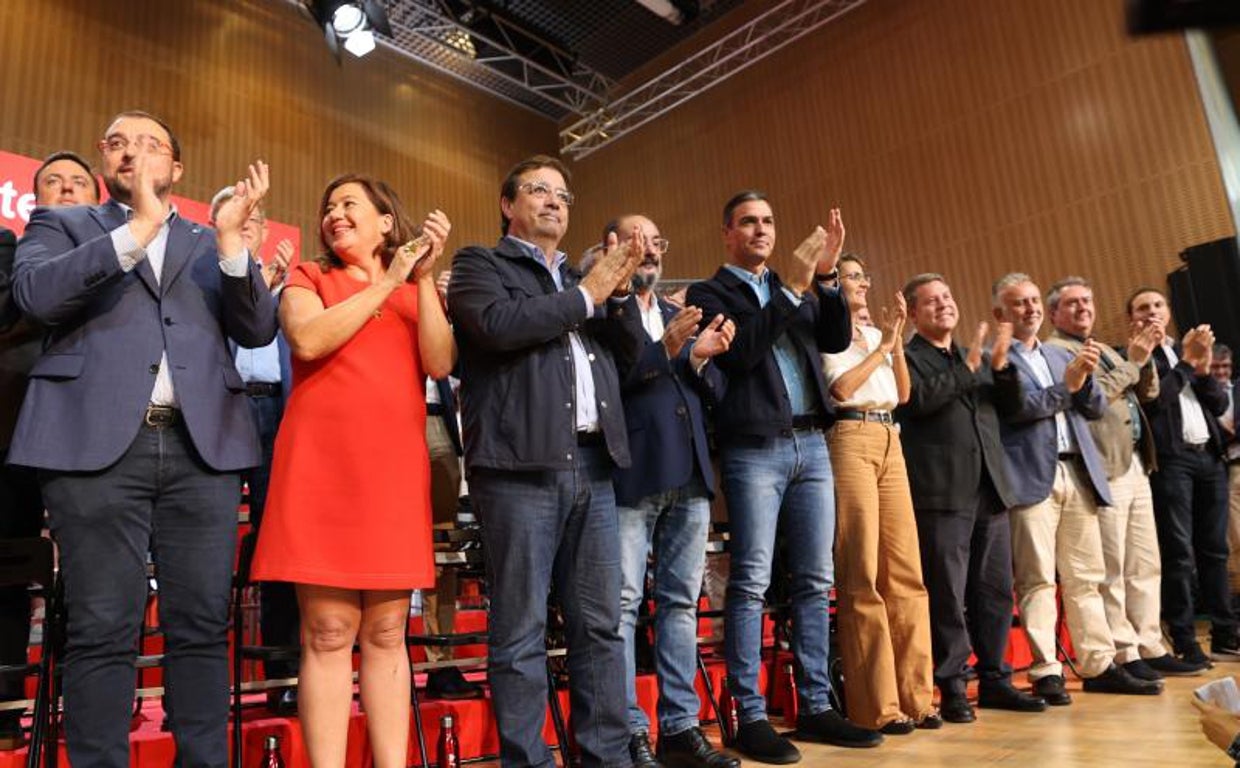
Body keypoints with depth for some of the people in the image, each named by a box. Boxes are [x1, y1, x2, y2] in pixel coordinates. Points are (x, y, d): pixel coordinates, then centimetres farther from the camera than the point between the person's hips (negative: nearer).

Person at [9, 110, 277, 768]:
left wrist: (231, 238, -6)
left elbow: (257, 331, 7)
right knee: (101, 631, 0)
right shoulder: (61, 225, 17)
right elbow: (35, 295, -4)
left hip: (202, 444, 2)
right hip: (97, 441, -1)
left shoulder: (212, 244, 21)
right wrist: (137, 228, -11)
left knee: (202, 627, 3)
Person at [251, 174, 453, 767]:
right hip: (322, 465, -2)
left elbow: (440, 364, 0)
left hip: (394, 469, 2)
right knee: (328, 635, -3)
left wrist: (423, 277, -3)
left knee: (386, 634, 5)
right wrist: (387, 282, -3)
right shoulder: (308, 278, 13)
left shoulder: (417, 293, 17)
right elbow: (308, 341, -8)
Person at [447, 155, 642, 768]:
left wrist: (617, 292, 3)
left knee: (600, 626, 9)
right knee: (521, 631, -1)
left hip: (592, 466, 6)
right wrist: (586, 293, -4)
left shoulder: (580, 278, 25)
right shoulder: (480, 264, 8)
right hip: (522, 466, -6)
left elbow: (627, 356, 19)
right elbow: (499, 325, -13)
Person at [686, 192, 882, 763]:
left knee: (814, 581, 8)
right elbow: (738, 350, -13)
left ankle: (815, 707, 17)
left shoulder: (796, 288, 20)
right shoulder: (708, 293, 3)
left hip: (811, 444, 6)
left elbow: (837, 340, 7)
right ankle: (751, 716, 3)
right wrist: (793, 289, -14)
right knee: (751, 582, -5)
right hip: (754, 449, -6)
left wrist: (824, 277, -4)